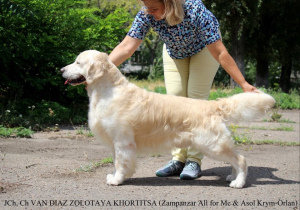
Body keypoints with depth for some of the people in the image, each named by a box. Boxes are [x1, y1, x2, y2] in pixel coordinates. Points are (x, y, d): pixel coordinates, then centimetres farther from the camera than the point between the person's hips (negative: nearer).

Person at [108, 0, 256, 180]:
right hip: (174, 50, 4)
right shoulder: (146, 15, -29)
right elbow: (126, 47, -28)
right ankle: (178, 159, 2)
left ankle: (194, 160, -8)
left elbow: (220, 52, -38)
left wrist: (244, 84, -39)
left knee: (196, 97, -13)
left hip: (204, 47, -4)